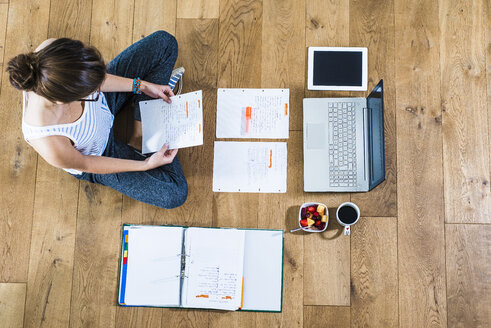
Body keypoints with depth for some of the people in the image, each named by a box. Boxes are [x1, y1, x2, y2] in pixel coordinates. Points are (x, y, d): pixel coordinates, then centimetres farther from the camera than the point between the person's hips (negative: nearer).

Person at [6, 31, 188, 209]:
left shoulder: (51, 49, -34)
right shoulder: (52, 146, -44)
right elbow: (86, 165, -21)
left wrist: (141, 85, -9)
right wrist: (146, 164, -15)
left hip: (103, 101, 5)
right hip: (99, 154, -4)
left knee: (164, 41, -2)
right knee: (173, 195, -7)